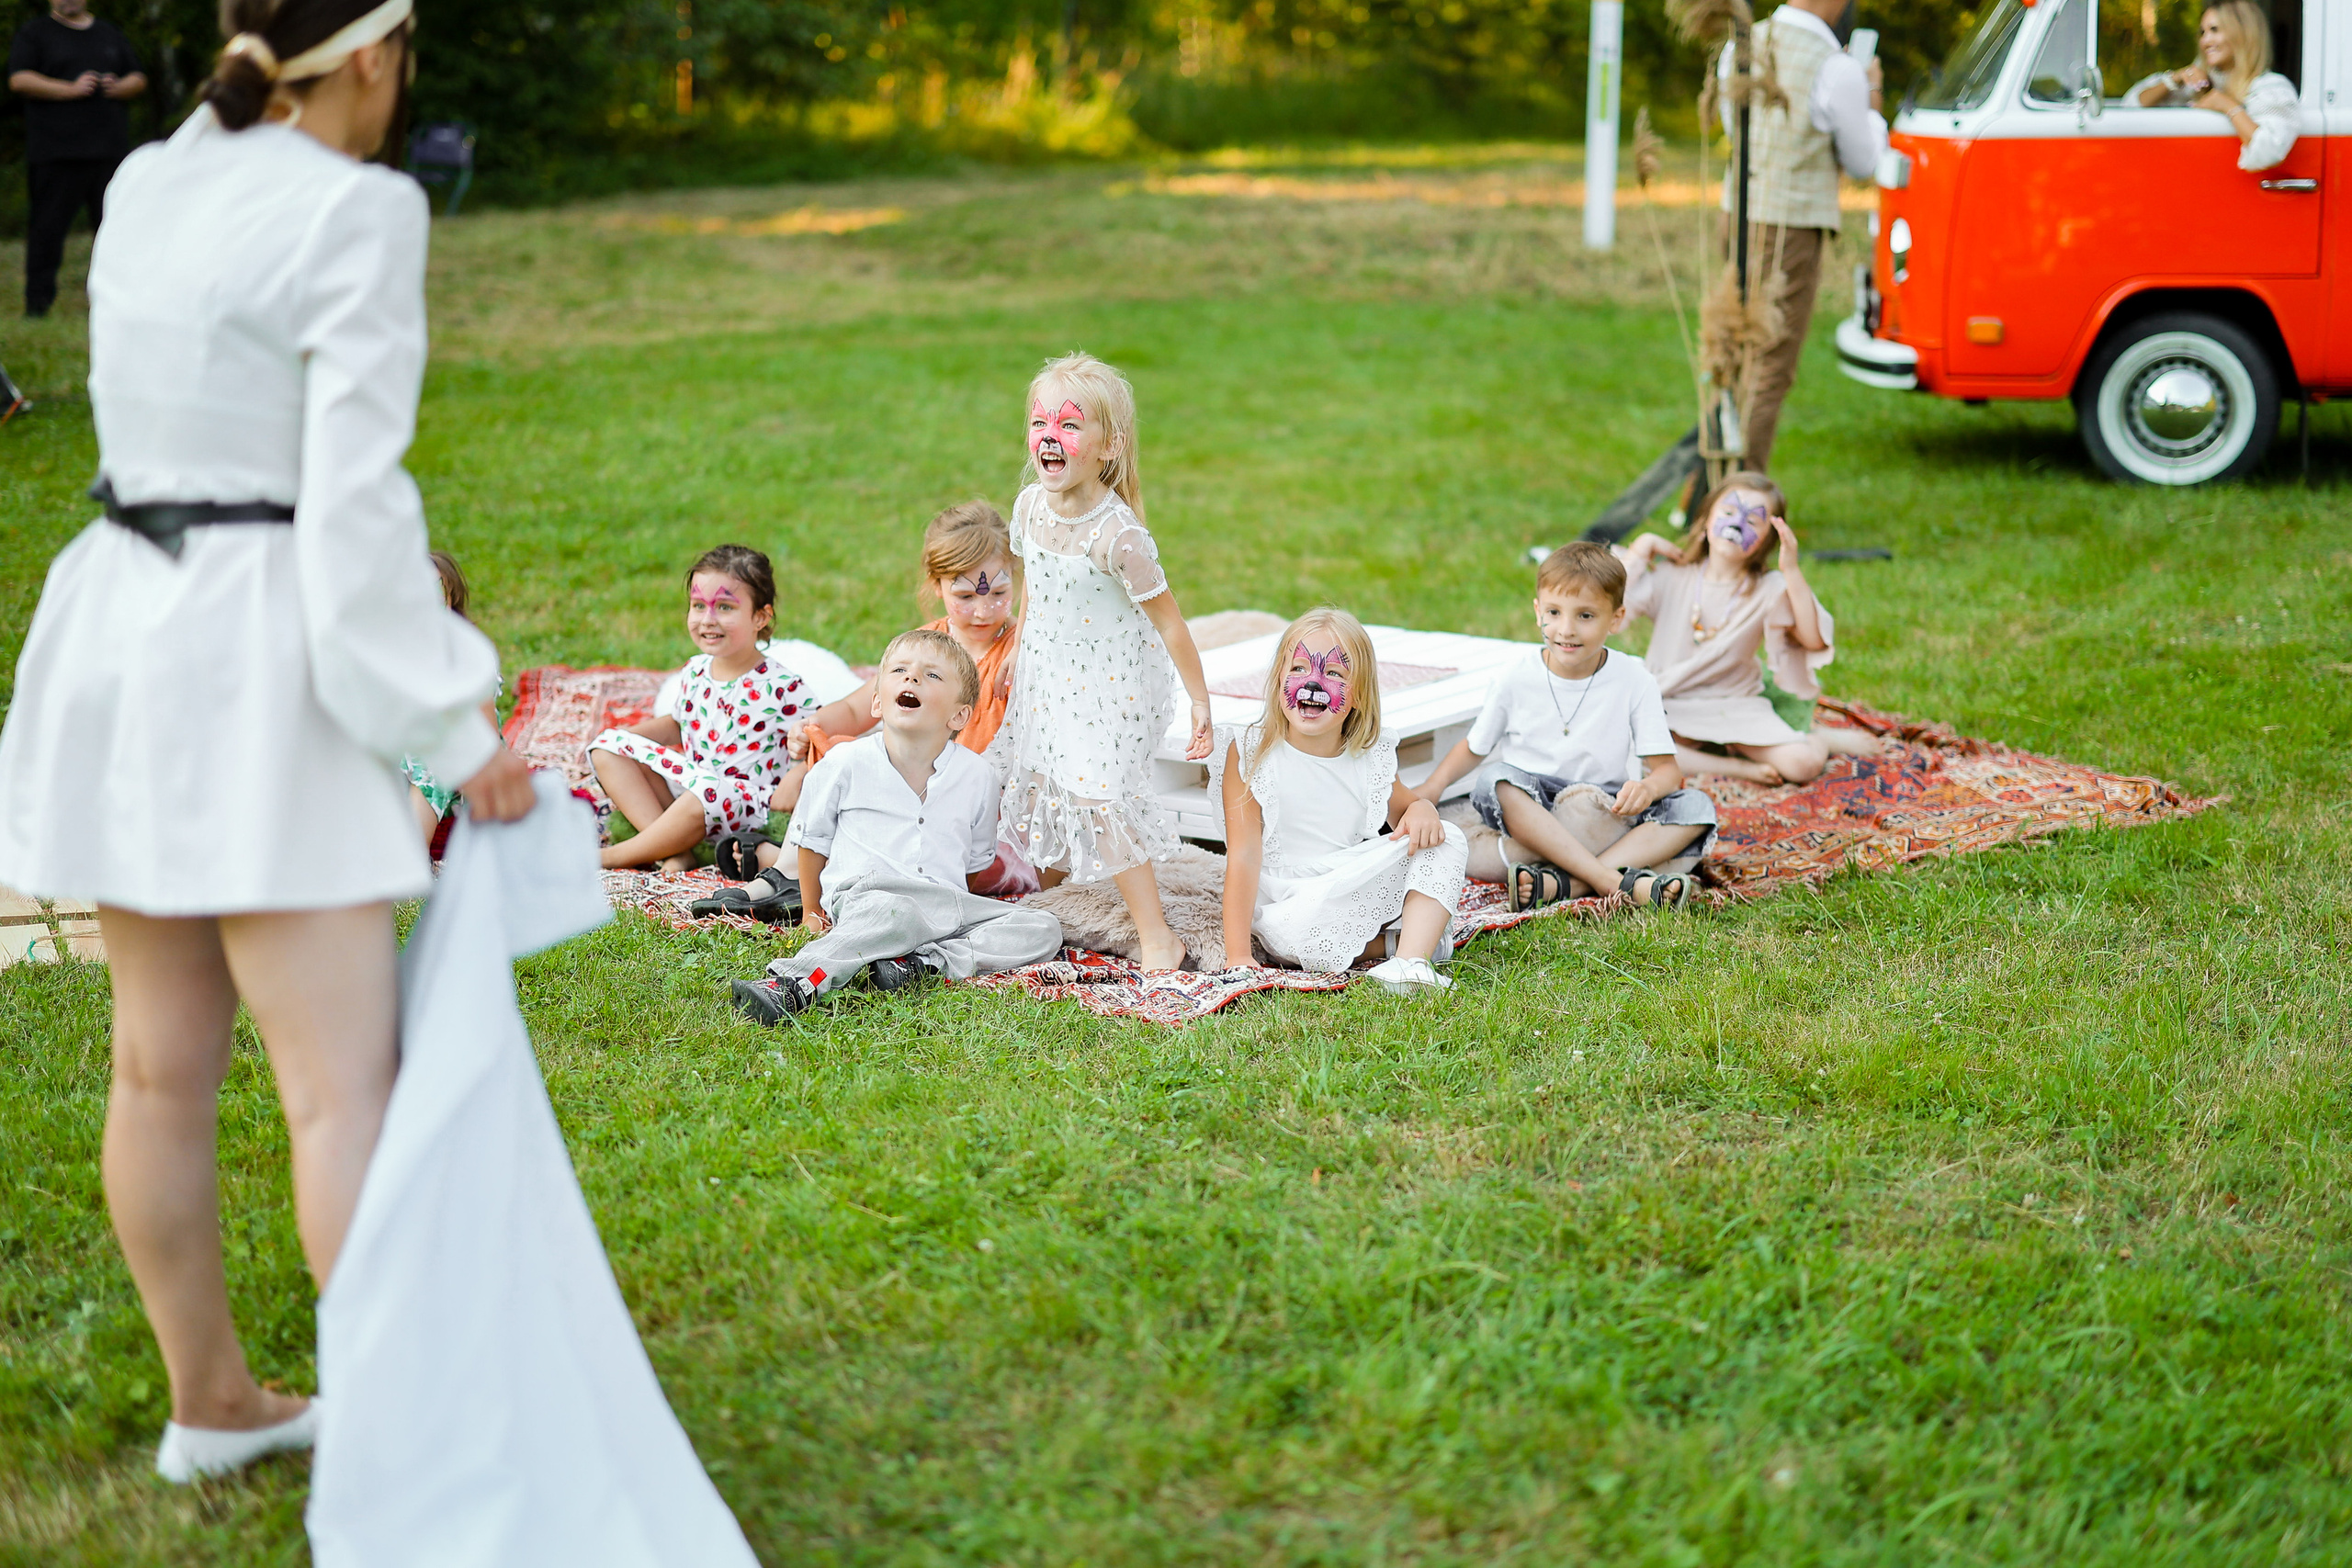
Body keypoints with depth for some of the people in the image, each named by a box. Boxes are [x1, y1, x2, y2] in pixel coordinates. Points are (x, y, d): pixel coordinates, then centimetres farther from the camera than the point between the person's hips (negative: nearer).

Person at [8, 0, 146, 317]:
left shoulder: (110, 35, 20)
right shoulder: (34, 34, 8)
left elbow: (139, 79, 20)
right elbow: (19, 80, -5)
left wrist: (118, 87, -3)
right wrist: (70, 89, -13)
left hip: (110, 149, 3)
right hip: (55, 152, -3)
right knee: (48, 226, -4)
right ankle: (38, 300, 1)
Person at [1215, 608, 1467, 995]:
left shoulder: (1369, 758, 2)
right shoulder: (1250, 753, -9)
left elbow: (1402, 807, 21)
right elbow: (1244, 856, -13)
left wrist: (1421, 809, -8)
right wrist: (1238, 956, -21)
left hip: (1360, 896, 4)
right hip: (1286, 903, -4)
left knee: (1447, 839, -10)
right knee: (1294, 932, -39)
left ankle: (1411, 958, -27)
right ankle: (1391, 940, -10)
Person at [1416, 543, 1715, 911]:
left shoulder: (1633, 681, -4)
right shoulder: (1516, 680, -2)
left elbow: (1666, 768, -5)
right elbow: (1474, 747, 11)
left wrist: (1648, 787, -30)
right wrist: (1433, 786, -9)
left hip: (1607, 811, 1)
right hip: (1530, 810, -1)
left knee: (1697, 808, -22)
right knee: (1496, 780, -32)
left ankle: (1563, 881, -39)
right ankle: (1614, 880, -43)